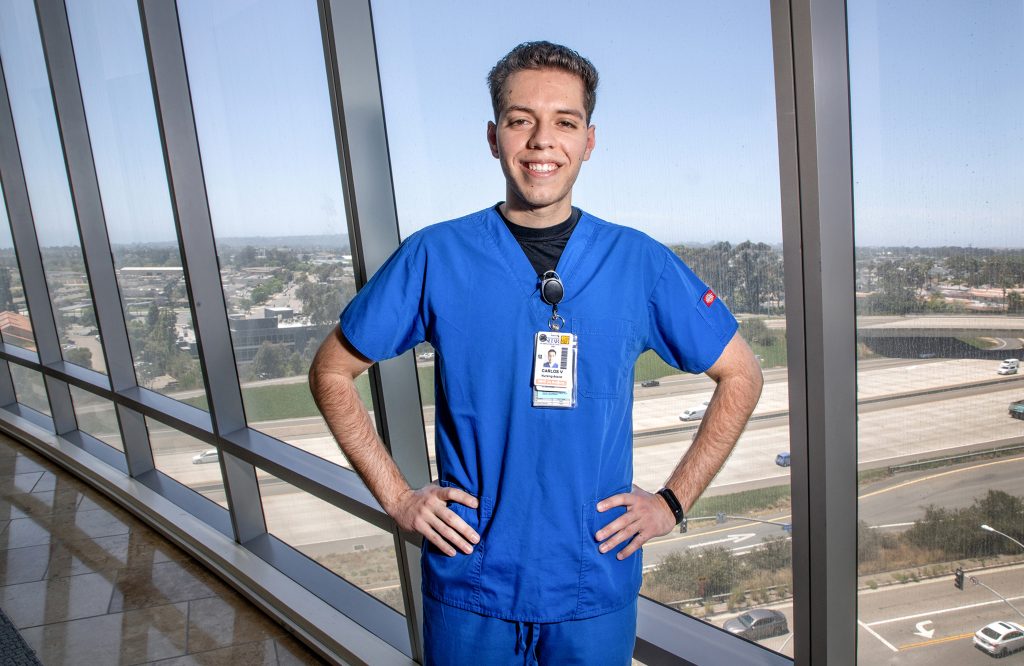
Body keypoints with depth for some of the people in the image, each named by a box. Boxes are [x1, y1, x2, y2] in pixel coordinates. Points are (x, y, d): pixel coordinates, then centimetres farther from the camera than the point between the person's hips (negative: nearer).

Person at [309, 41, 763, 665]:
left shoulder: (641, 263, -6)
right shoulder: (434, 256, -8)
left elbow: (741, 375, 4)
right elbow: (332, 373, 1)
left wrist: (673, 500, -1)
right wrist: (397, 497, -4)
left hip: (598, 584, 1)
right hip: (468, 580, 0)